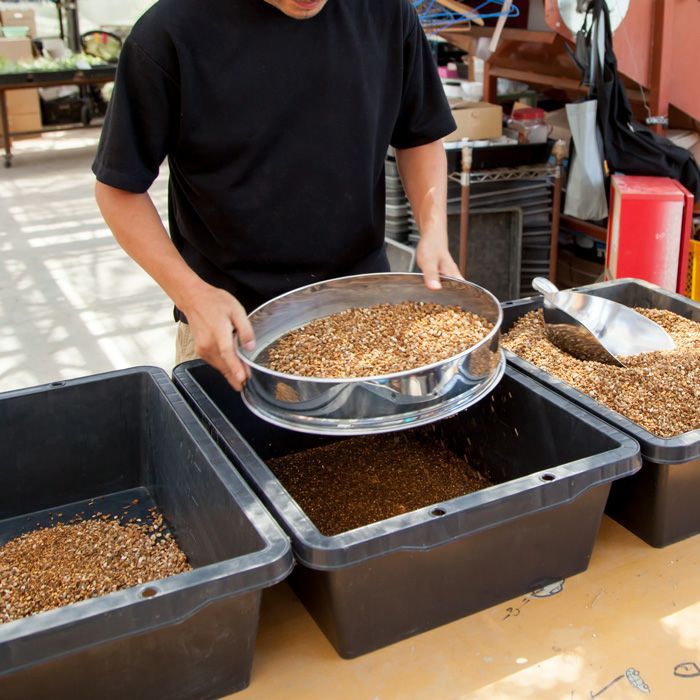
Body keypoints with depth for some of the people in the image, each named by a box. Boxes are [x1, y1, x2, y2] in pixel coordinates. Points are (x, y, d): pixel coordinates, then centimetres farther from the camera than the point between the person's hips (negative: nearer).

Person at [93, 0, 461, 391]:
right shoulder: (171, 32, -15)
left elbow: (420, 136, 7)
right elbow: (119, 187, -9)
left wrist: (434, 230, -11)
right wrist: (192, 293, -21)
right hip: (231, 322, -2)